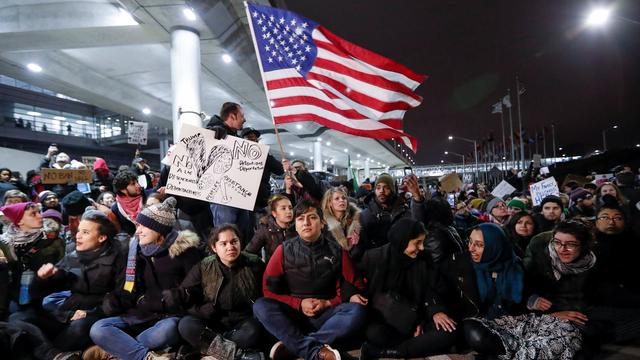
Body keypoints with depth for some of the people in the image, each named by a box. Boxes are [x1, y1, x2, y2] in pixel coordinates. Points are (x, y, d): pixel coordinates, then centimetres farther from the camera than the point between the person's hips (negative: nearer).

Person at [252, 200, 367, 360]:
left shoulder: (336, 251, 1)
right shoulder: (284, 250, 0)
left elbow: (353, 287, 5)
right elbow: (269, 289, 1)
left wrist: (328, 303, -10)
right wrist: (299, 304, -11)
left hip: (326, 314, 0)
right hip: (292, 314, 0)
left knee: (357, 310, -28)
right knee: (261, 306, -27)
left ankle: (292, 345, -30)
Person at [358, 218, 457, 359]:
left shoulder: (420, 263, 4)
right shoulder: (374, 257, -6)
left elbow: (429, 292, 11)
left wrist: (435, 311, -9)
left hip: (411, 322, 5)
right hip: (380, 320, -5)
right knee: (375, 333, -39)